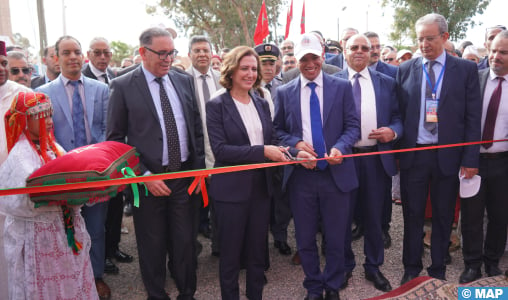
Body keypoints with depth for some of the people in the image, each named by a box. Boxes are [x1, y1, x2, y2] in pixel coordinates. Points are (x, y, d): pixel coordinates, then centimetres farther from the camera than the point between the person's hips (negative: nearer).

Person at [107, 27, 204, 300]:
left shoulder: (184, 80, 6)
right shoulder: (123, 86, -6)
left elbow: (196, 128, 10)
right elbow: (115, 139, -6)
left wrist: (199, 169, 4)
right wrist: (144, 175, -13)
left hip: (184, 176, 3)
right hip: (148, 179, -3)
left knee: (185, 243, 13)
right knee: (153, 246, 12)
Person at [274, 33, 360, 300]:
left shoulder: (342, 87, 2)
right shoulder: (284, 92, 5)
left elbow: (352, 126, 0)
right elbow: (278, 129, 9)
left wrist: (340, 147, -19)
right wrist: (295, 143, -11)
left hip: (336, 173, -1)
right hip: (301, 175, 1)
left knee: (336, 238, 11)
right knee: (305, 238, 13)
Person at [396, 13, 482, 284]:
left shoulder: (466, 69, 1)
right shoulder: (405, 69, 4)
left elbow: (473, 117, -2)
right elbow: (398, 113, 5)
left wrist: (470, 158, -7)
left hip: (448, 156, -1)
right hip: (412, 154, 1)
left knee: (443, 217, 11)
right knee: (412, 216, 11)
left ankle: (438, 270, 29)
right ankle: (411, 268, 28)